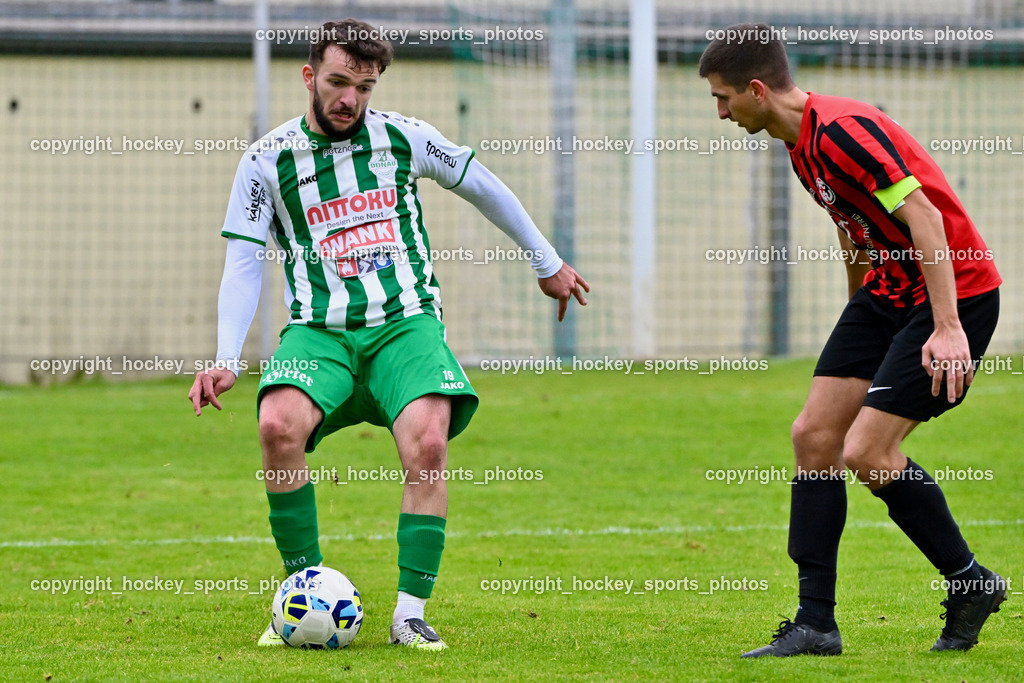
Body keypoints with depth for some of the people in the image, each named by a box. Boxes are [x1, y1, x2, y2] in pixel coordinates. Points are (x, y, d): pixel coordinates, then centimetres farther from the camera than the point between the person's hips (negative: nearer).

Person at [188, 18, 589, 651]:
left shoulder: (403, 137, 5)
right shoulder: (268, 160, 4)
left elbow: (483, 186, 20)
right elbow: (244, 265, 3)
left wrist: (548, 264, 27)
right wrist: (226, 361, -10)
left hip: (405, 322, 0)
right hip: (319, 331, 0)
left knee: (428, 444, -27)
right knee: (279, 425, -29)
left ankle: (411, 612, -18)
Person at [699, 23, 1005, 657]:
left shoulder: (843, 130, -22)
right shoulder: (802, 145, 9)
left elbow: (924, 216, -27)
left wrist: (948, 327, -31)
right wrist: (861, 309, 30)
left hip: (957, 292, -10)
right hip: (888, 291, 10)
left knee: (866, 451, -15)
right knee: (815, 434, 1)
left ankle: (971, 582, 5)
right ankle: (816, 622, 3)